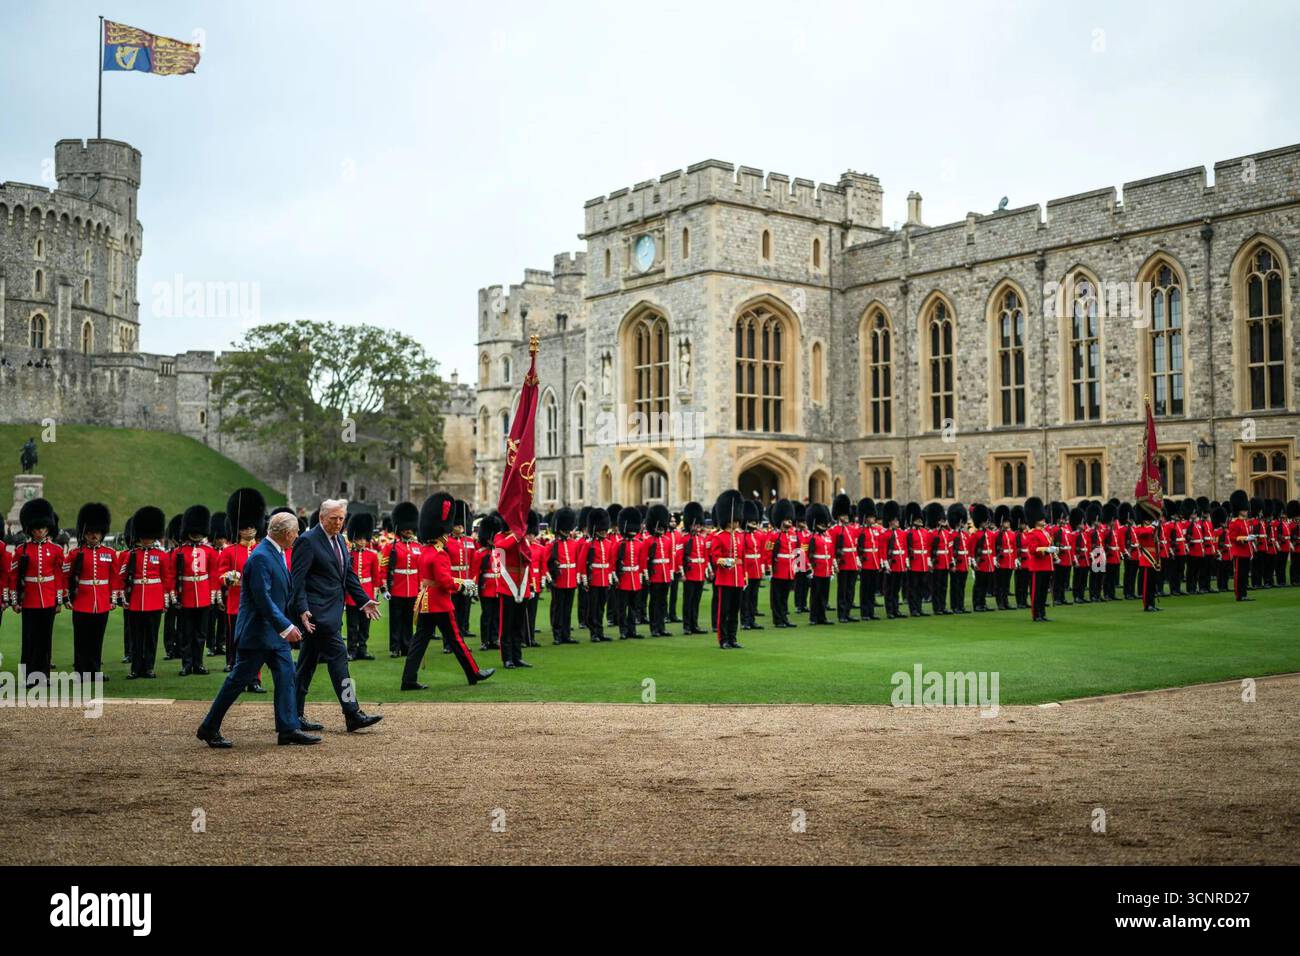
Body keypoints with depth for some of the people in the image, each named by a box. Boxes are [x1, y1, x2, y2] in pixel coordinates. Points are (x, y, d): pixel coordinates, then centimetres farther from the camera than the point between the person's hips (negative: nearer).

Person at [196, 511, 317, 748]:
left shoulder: (277, 554, 10)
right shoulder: (260, 557, -20)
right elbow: (262, 598, -25)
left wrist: (289, 624, 16)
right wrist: (286, 626, -24)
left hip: (275, 631, 9)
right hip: (256, 632, -9)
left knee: (287, 677, 5)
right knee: (238, 680, 0)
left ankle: (289, 729, 8)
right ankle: (209, 728, 13)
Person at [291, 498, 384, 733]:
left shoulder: (339, 540, 14)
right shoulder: (307, 541, -11)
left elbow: (348, 574, 21)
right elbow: (297, 579, -16)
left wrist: (364, 600, 17)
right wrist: (302, 610, -24)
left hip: (331, 611, 9)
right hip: (317, 612, -9)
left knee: (308, 661, 12)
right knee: (337, 655, -10)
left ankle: (295, 715, 18)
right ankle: (353, 715, -8)